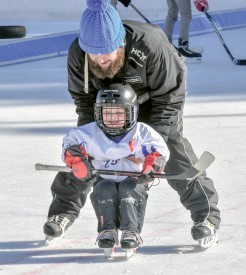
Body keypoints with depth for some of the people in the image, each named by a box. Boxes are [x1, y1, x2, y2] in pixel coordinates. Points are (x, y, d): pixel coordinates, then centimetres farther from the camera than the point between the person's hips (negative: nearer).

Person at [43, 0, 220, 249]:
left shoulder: (150, 46, -41)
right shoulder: (77, 54, -30)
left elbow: (168, 98, -29)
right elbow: (84, 99, -12)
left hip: (154, 96, -3)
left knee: (173, 147, -17)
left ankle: (205, 213, -8)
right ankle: (65, 208, 16)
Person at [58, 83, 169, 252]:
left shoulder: (142, 132, -3)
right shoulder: (92, 132, 1)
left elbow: (159, 150, -7)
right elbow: (71, 142, 6)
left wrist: (151, 167, -27)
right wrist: (76, 160, -13)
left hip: (133, 182, -1)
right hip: (104, 181, 1)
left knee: (129, 187, -34)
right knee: (106, 188, -32)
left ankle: (131, 232, -37)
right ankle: (107, 231, -30)